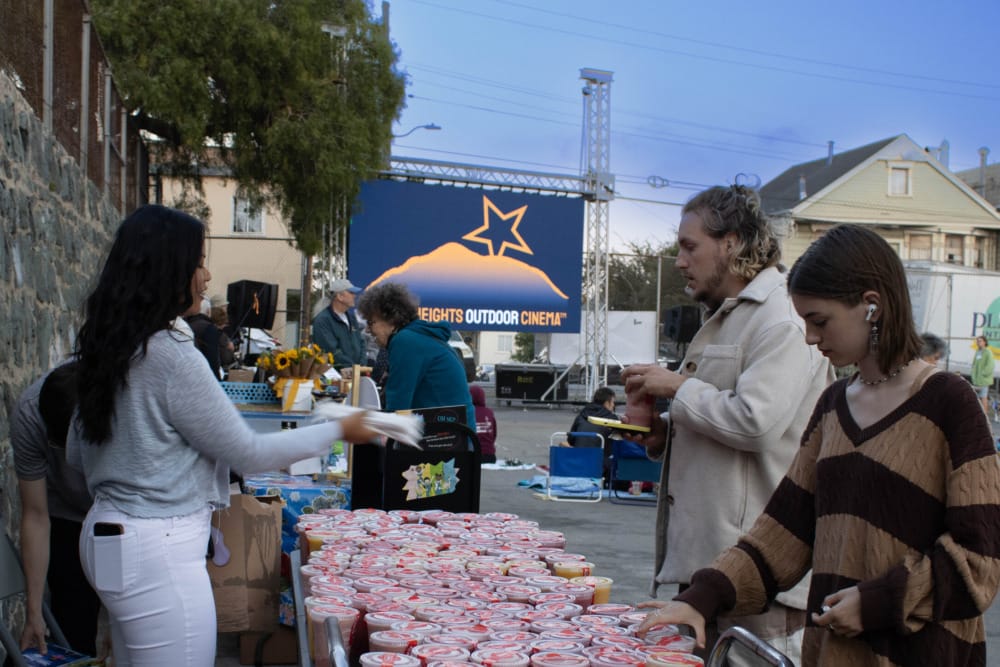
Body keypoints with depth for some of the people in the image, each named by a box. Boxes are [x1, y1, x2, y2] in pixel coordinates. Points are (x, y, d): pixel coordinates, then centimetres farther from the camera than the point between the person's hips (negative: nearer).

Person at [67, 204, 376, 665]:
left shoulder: (110, 347, 7)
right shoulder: (172, 357, -20)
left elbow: (77, 451, 17)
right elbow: (248, 453, -13)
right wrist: (339, 431, -4)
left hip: (108, 532, 10)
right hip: (158, 552, -9)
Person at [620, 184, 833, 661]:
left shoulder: (781, 321, -13)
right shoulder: (724, 318, 20)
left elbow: (756, 421, -25)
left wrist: (677, 387, -11)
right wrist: (663, 435, 8)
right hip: (704, 551, 10)